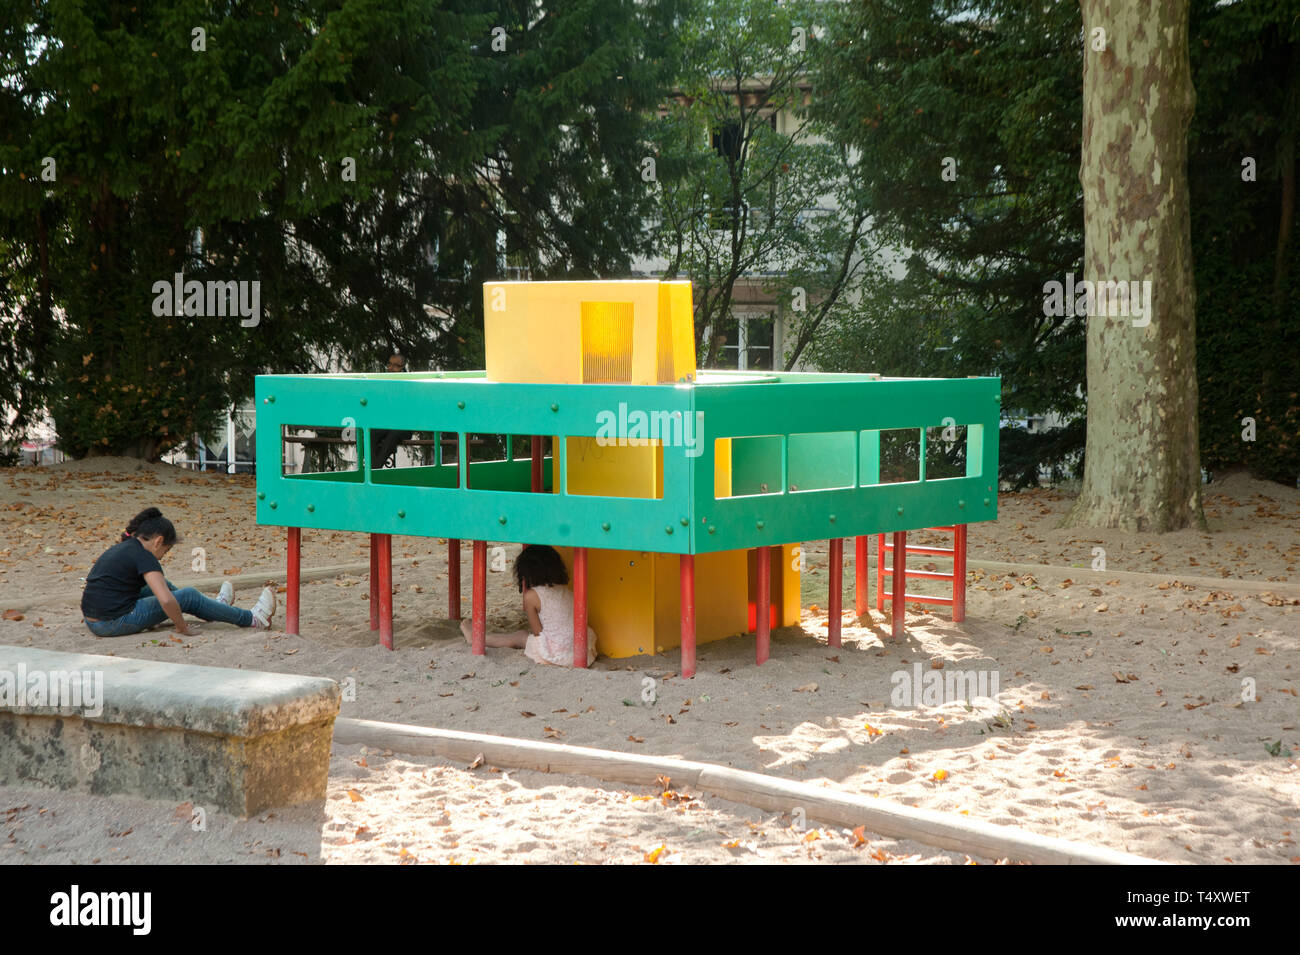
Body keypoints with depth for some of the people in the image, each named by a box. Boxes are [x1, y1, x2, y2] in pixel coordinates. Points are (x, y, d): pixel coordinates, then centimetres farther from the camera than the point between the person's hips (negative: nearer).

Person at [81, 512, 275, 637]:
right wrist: (182, 627, -9)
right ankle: (252, 619, 12)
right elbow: (166, 600, -24)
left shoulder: (118, 549, 16)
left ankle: (213, 607, 44)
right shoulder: (143, 557, -12)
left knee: (157, 583, 28)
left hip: (92, 623, 9)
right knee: (190, 597, 2)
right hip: (116, 623, -9)